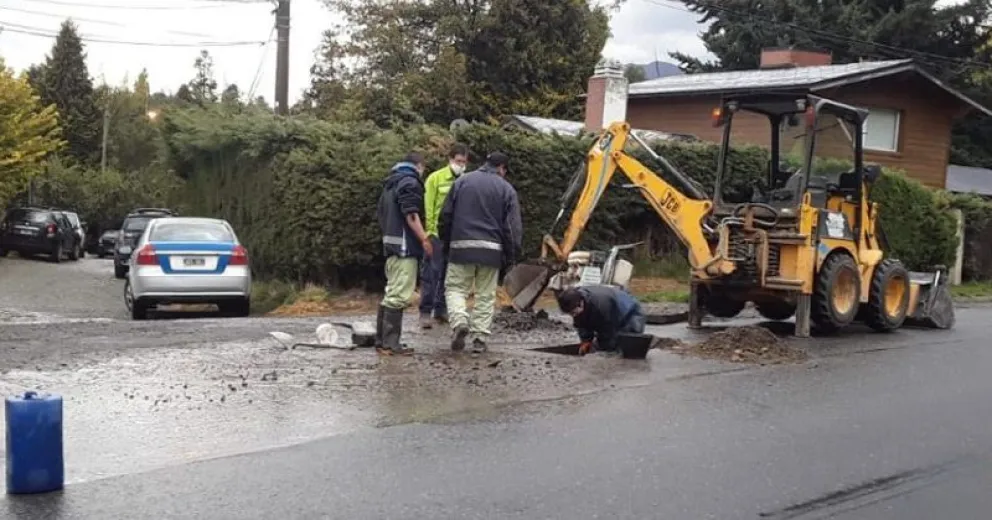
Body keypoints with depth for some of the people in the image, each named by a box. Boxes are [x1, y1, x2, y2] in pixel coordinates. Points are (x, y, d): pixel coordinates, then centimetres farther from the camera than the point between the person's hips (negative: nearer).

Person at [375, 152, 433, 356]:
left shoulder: (390, 184, 22)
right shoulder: (410, 182, -8)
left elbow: (382, 217, 25)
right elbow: (411, 215, -18)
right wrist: (425, 240, -16)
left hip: (390, 244, 10)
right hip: (405, 245, -10)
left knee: (391, 294, 14)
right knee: (399, 295, -11)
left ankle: (382, 340, 16)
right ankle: (391, 344, -13)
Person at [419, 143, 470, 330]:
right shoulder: (436, 178, -2)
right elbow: (428, 207, -4)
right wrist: (428, 230, -9)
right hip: (437, 234, -3)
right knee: (431, 273, -3)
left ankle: (441, 310, 20)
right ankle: (426, 312, 1)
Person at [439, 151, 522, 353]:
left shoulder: (462, 181, 7)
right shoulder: (506, 189, 3)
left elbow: (446, 215, 8)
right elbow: (513, 227, -1)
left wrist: (446, 242, 17)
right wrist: (511, 254, 6)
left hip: (461, 246, 0)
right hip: (491, 249, 0)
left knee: (455, 288, 8)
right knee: (486, 295, 8)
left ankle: (460, 321, -18)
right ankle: (480, 339, 6)